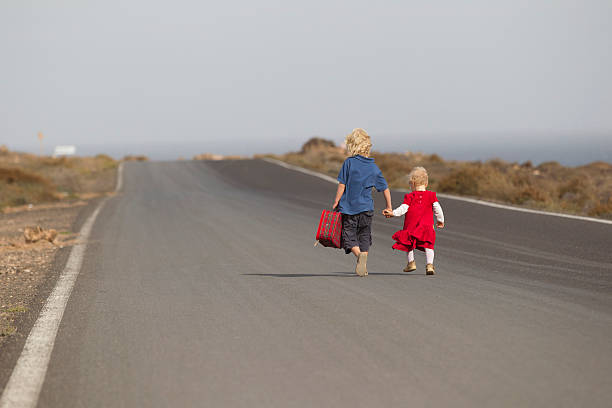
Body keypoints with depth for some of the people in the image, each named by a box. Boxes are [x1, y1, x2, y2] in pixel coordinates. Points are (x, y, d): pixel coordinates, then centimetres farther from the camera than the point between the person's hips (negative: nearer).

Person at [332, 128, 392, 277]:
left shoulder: (349, 163, -7)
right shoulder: (374, 167, 4)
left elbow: (342, 185, -7)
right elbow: (385, 188, 8)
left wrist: (336, 202, 2)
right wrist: (389, 206, 19)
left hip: (349, 207, -3)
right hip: (366, 208, 3)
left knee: (349, 236, 2)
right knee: (364, 237, 15)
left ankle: (359, 254, -25)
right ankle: (363, 265, 7)